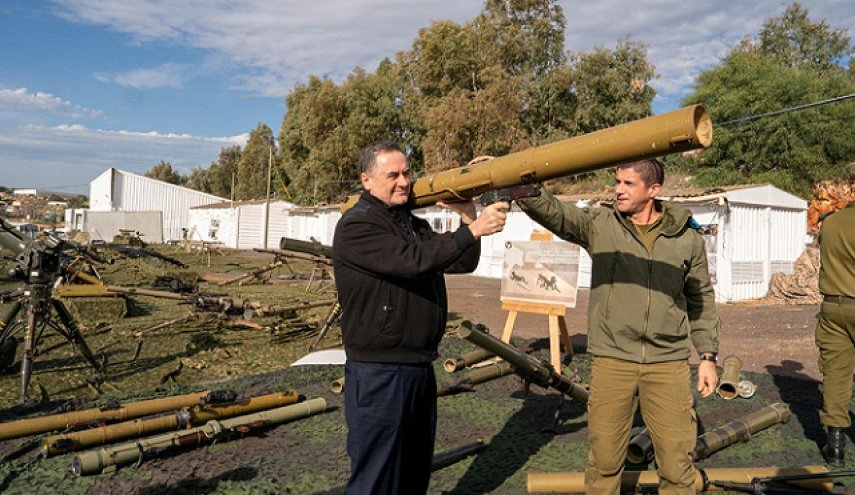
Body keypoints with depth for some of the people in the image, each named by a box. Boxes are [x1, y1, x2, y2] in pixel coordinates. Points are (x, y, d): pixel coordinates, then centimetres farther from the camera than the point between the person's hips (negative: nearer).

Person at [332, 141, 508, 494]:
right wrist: (473, 229, -27)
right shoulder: (356, 226, -14)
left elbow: (462, 264, 9)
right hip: (379, 375, -8)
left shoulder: (415, 225, 12)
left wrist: (467, 217, -4)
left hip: (420, 369, 8)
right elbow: (413, 259, -27)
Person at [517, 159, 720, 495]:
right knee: (604, 459, 11)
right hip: (611, 361, 0)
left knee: (677, 461, 9)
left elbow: (702, 300, 10)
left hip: (668, 364, 1)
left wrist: (708, 356, 7)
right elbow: (551, 211, -14)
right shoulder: (599, 225, 1)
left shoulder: (687, 238, 3)